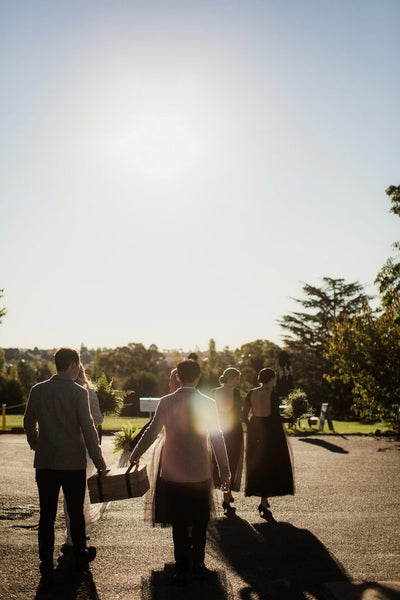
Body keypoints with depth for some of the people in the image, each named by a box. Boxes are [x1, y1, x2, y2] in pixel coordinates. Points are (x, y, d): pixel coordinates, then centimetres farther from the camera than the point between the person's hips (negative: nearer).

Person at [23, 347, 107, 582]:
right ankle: (81, 558, 29)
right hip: (73, 463, -3)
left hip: (44, 463, 3)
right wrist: (99, 460, -5)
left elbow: (29, 424, 10)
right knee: (76, 513, 14)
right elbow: (88, 429, -12)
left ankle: (46, 567, 12)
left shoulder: (37, 390, 1)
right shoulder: (79, 392, -12)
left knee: (47, 516, 8)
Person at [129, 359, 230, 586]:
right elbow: (217, 439, -3)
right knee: (199, 522, 17)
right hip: (201, 474, 0)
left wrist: (135, 454, 14)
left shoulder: (166, 402, -6)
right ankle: (198, 563, 23)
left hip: (173, 473, 0)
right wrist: (225, 471, 4)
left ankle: (182, 569, 15)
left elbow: (152, 432, -2)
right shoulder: (208, 403, -6)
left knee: (179, 524, 10)